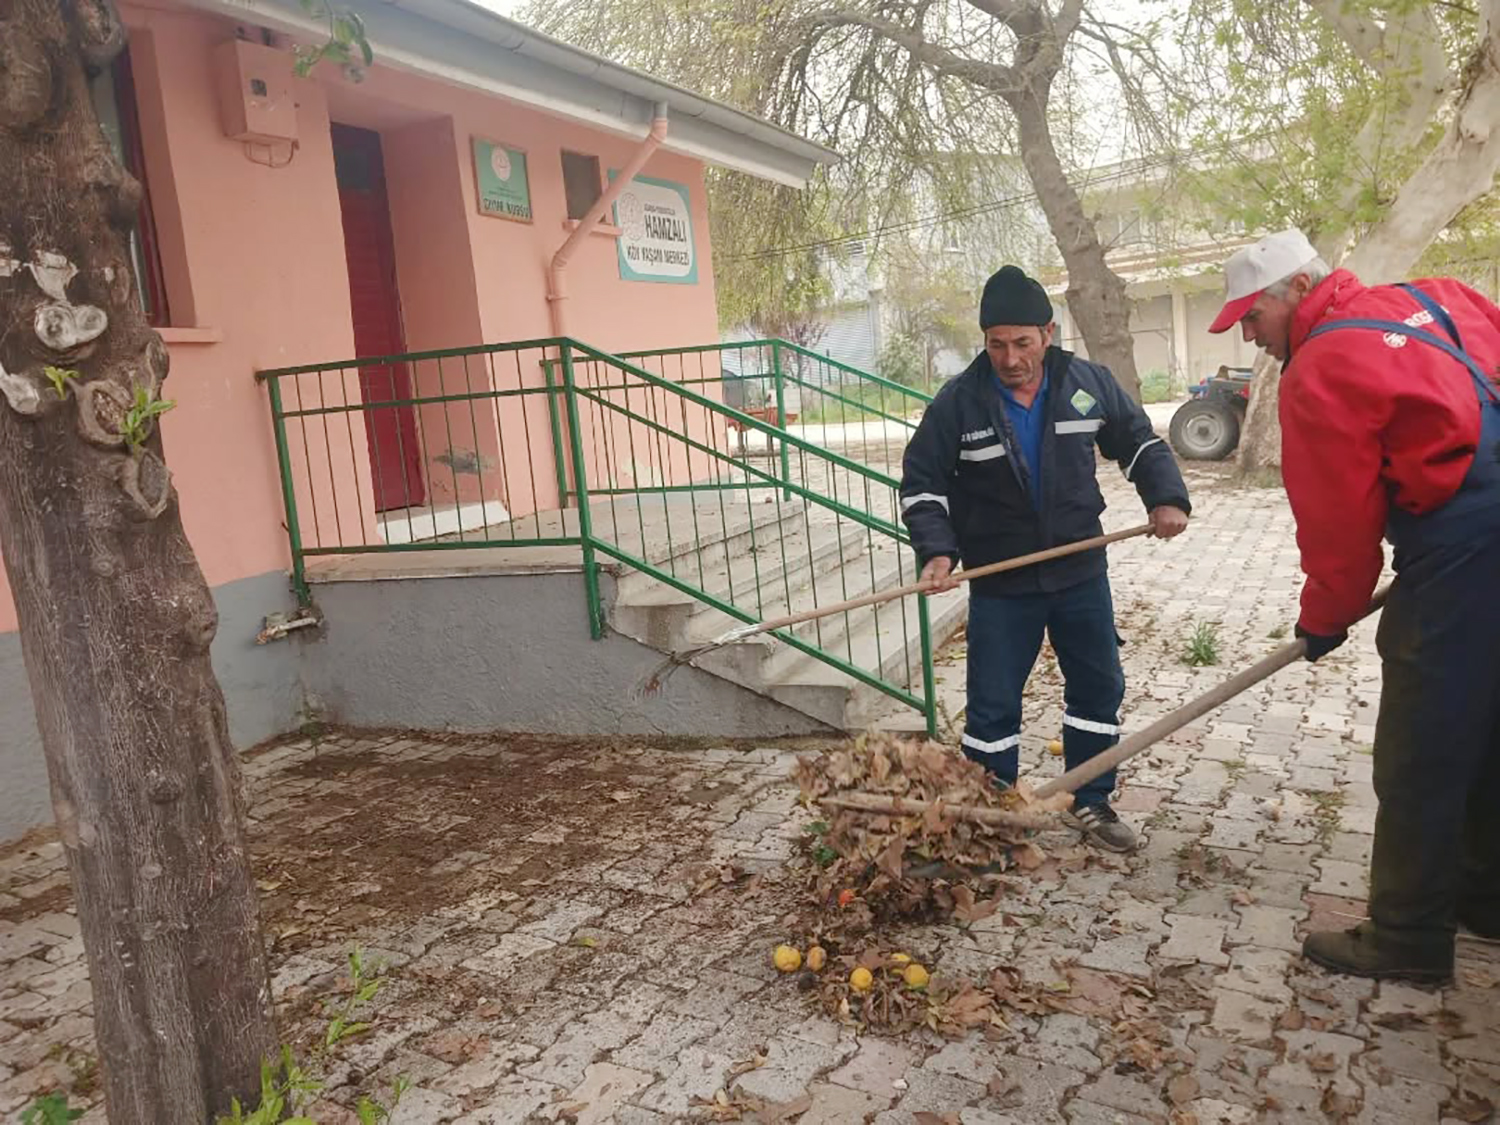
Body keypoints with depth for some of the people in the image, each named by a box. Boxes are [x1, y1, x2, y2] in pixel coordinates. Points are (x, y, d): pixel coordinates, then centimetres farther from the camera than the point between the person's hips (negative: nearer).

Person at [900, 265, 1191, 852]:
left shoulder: (1088, 383, -4)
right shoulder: (959, 402, -12)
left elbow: (1140, 442, 10)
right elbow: (921, 484, -6)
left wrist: (1166, 497, -6)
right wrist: (937, 549, -20)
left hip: (1080, 572, 3)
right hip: (1000, 584, -3)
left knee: (1099, 689, 13)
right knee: (993, 707, 3)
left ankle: (1090, 803, 32)